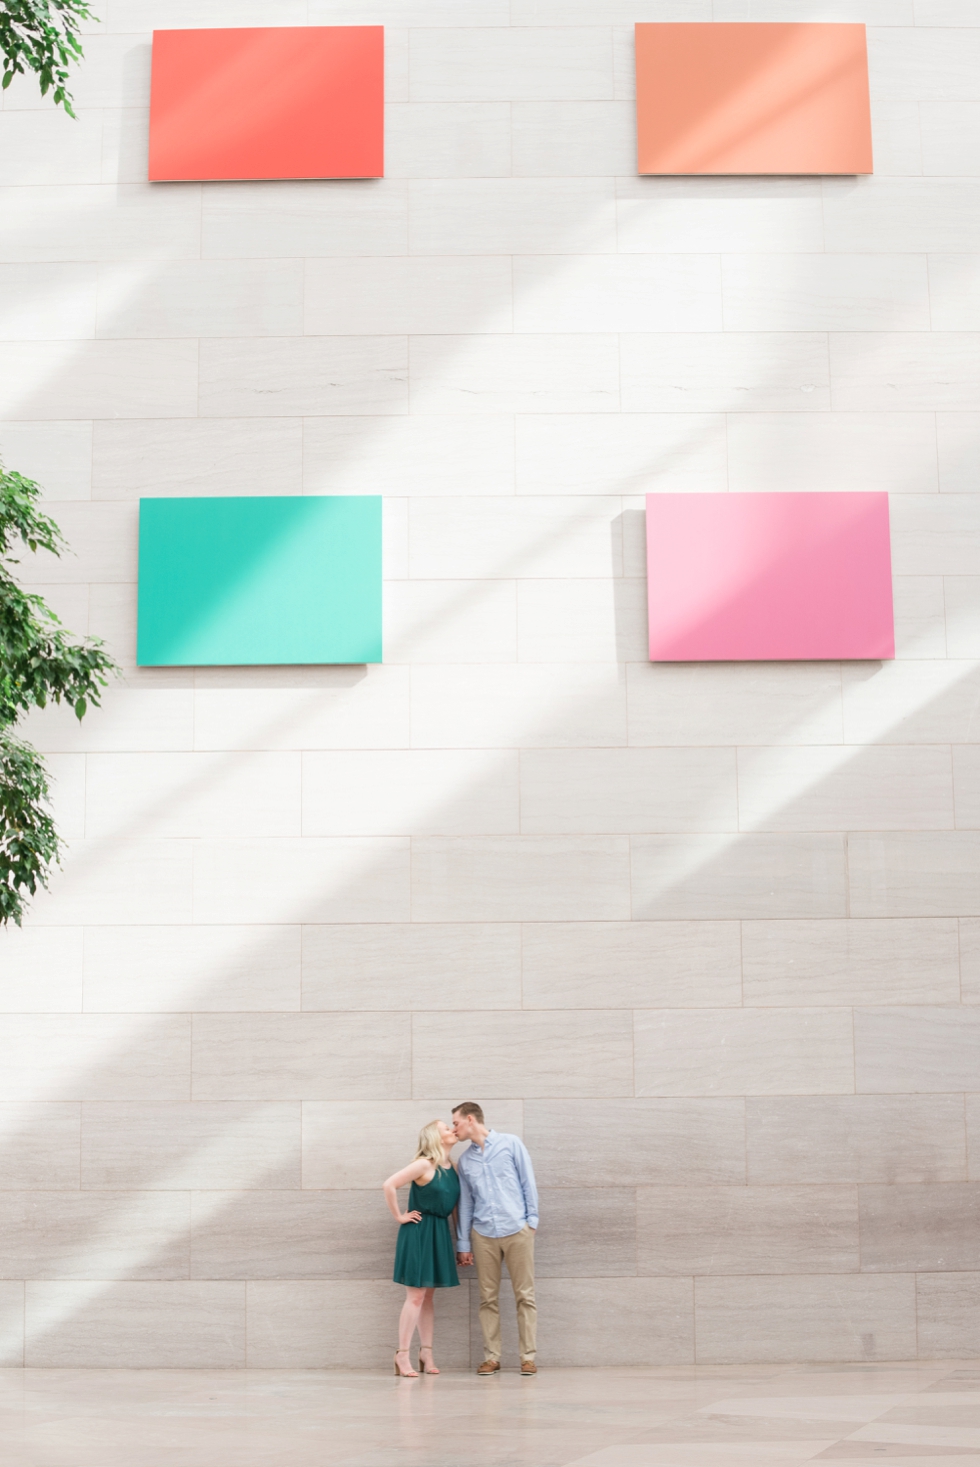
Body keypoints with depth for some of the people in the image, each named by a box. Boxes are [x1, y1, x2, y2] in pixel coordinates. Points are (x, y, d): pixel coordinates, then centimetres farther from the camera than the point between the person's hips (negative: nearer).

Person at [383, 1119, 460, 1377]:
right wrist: (398, 1217, -12)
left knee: (429, 1294, 10)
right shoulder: (424, 1164, -15)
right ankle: (402, 1355, -3)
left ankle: (426, 1354, 14)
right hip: (420, 1232, -7)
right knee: (416, 1295, -7)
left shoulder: (452, 1166, 7)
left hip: (440, 1233, 7)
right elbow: (389, 1186, -21)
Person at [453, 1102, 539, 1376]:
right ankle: (492, 1357, 9)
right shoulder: (465, 1160, 12)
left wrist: (532, 1218, -4)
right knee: (488, 1298, 3)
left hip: (517, 1230, -3)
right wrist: (463, 1243, 12)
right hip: (483, 1234, 3)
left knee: (524, 1296, -1)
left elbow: (528, 1182, 2)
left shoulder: (510, 1144, 1)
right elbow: (465, 1203, 14)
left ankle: (529, 1357, 3)